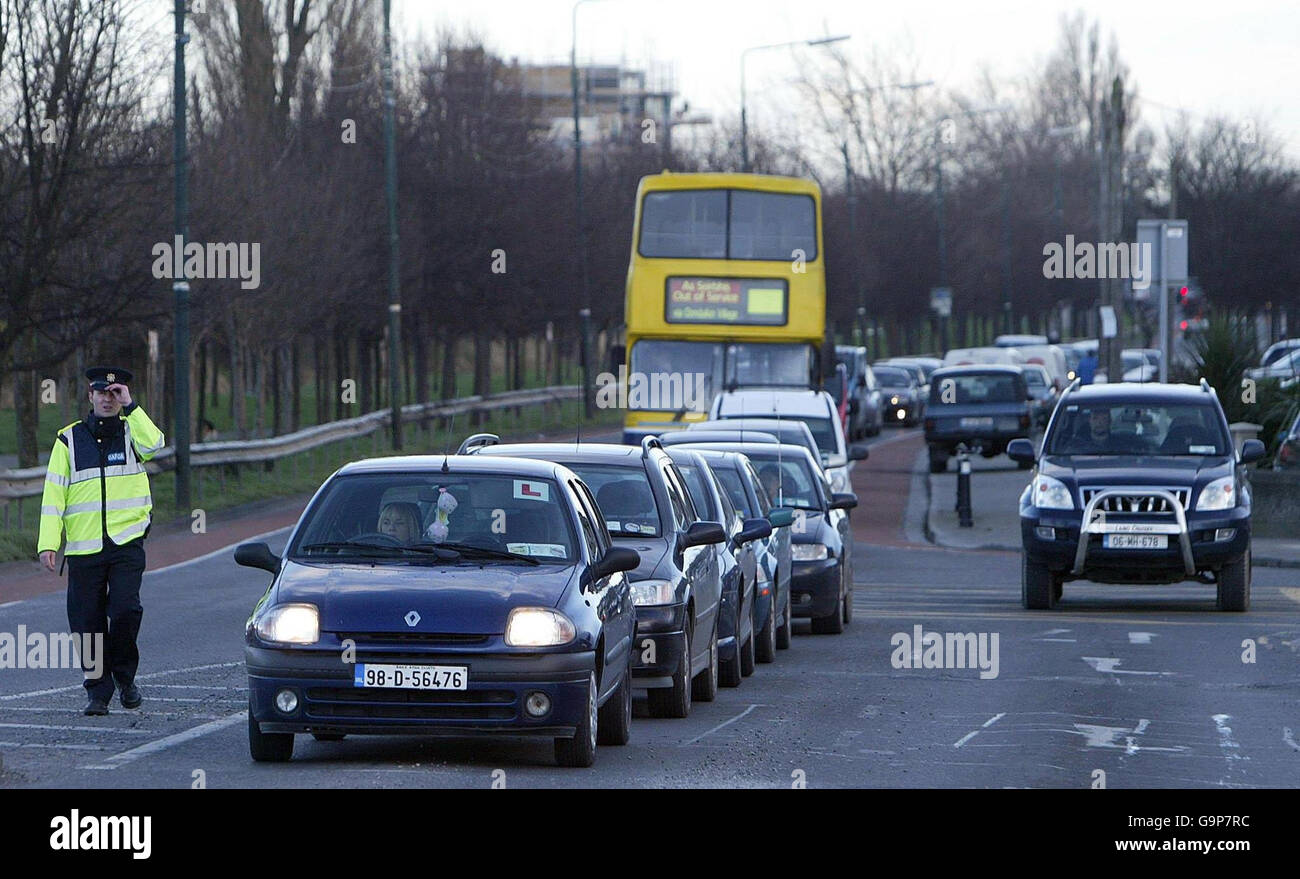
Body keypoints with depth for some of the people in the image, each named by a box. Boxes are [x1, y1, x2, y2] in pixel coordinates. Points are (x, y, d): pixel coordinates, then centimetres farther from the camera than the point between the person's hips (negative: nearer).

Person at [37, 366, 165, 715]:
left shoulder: (132, 431, 7)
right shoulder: (69, 440, 8)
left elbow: (153, 444, -18)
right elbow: (53, 493, 4)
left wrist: (130, 406, -12)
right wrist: (48, 543, -5)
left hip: (126, 543, -1)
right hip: (83, 548, 1)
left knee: (125, 609, -16)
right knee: (87, 621, 2)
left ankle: (125, 676, 5)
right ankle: (98, 690, 14)